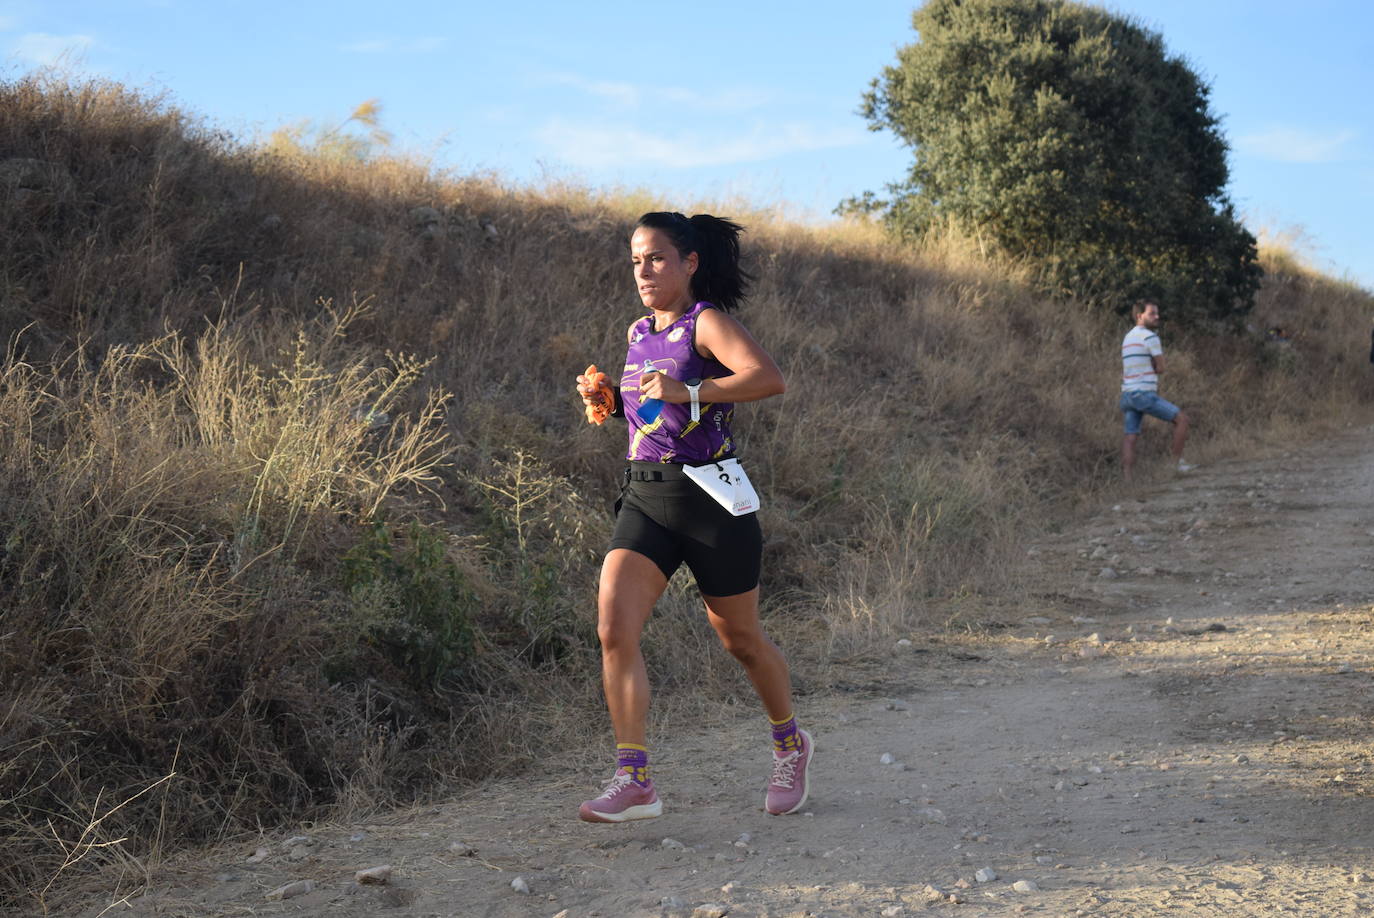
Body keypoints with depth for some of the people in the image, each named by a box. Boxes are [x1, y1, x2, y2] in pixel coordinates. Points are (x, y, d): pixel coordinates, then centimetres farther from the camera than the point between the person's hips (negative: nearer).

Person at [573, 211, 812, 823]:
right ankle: (634, 781, -10)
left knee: (739, 638, 11)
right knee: (614, 630, -13)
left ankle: (790, 744, 37)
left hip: (711, 499, -6)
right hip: (644, 501, 6)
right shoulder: (639, 334, 12)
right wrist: (608, 400, 9)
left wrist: (688, 393, -31)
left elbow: (769, 378, -27)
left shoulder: (707, 323, -9)